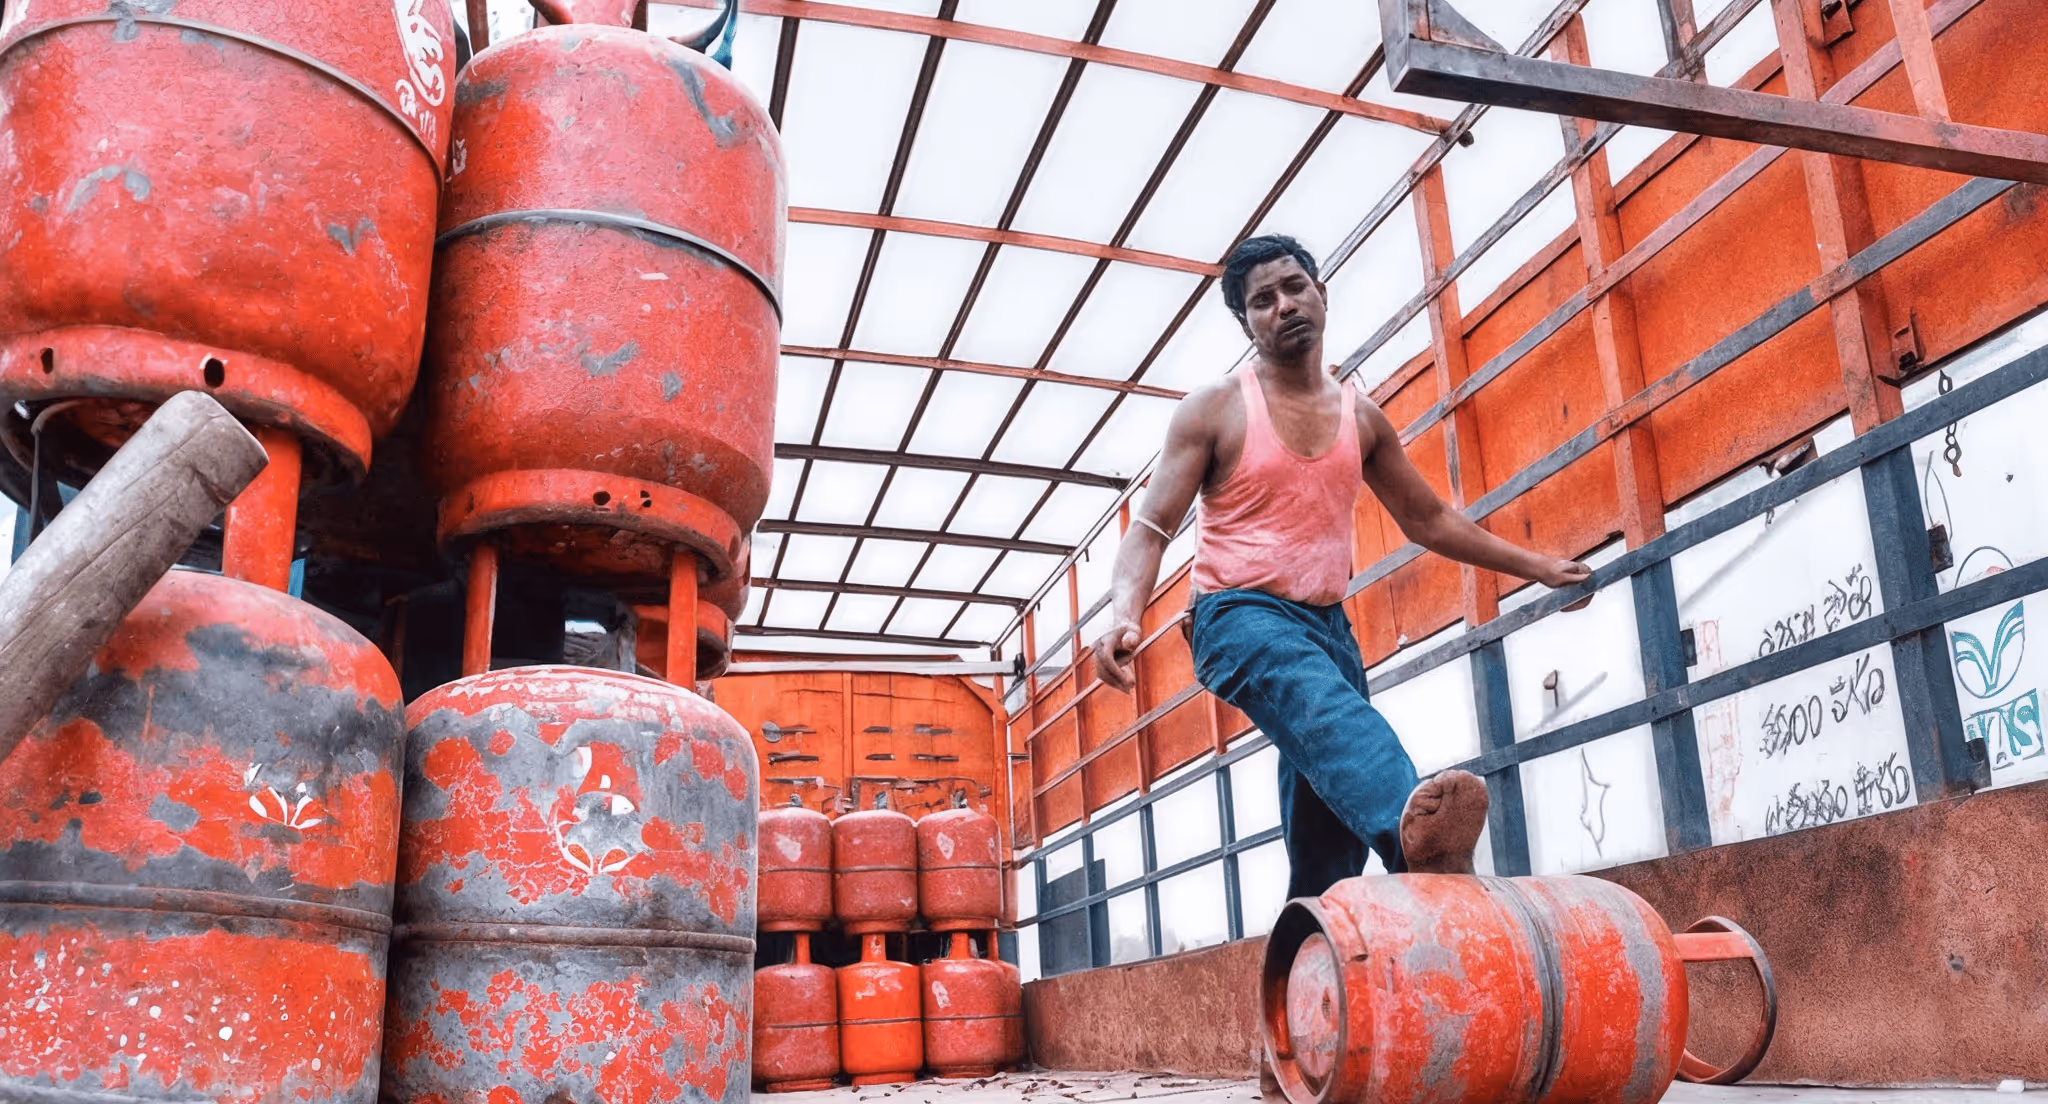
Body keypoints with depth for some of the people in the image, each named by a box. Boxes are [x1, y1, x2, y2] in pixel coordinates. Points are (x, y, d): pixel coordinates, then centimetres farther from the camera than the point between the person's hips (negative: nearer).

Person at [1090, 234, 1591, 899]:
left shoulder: (1362, 418, 13)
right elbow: (1152, 528, -6)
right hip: (1242, 617, -6)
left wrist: (1536, 567, 22)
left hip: (1328, 624, 6)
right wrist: (1126, 616, -26)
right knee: (1330, 710, -39)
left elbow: (1427, 520, 23)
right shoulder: (1214, 411, 0)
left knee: (1328, 849, 3)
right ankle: (1414, 835, -64)